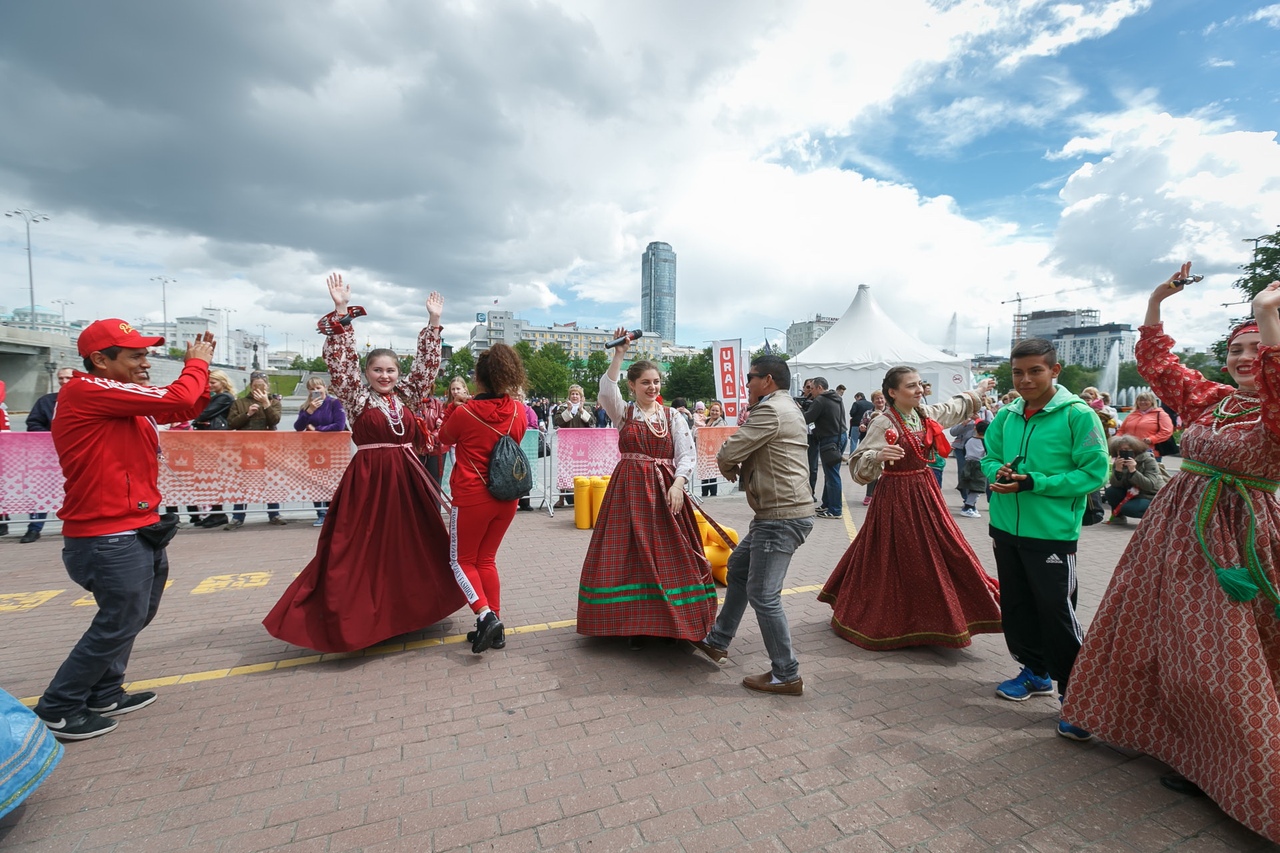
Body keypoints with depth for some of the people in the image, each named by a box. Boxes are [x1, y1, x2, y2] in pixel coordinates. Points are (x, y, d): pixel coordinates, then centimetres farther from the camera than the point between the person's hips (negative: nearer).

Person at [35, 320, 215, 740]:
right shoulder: (86, 390, -17)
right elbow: (175, 399, -24)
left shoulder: (126, 398, 10)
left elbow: (187, 409, 15)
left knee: (134, 616, 20)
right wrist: (196, 364, -7)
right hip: (108, 539, -9)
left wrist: (200, 367, 2)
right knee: (118, 623, 3)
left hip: (139, 532, 9)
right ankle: (58, 710, 21)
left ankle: (105, 694, 34)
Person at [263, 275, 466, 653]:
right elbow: (341, 359, -10)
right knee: (361, 550, 0)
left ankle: (405, 610, 28)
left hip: (406, 477, 4)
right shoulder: (356, 396, 0)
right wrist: (340, 312, -17)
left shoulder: (405, 396, 10)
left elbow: (427, 364, 9)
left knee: (409, 547, 12)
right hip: (367, 479, -4)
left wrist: (433, 322, 3)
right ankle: (355, 617, 12)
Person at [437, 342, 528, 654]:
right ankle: (495, 628, 19)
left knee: (462, 560, 13)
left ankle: (486, 615, -5)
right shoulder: (518, 410, -4)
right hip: (506, 497, 5)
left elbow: (445, 437, 8)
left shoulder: (465, 412, -14)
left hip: (472, 497, -5)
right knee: (486, 559, 17)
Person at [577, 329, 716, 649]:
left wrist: (677, 484, -16)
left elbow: (687, 454, -1)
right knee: (630, 555, 2)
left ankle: (675, 623, 18)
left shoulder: (673, 416, 5)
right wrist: (619, 355, -20)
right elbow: (606, 390, -15)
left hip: (666, 489, 0)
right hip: (628, 489, 0)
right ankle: (635, 622, 17)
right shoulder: (622, 412, 5)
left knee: (669, 555, 2)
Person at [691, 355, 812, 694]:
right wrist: (737, 467, 2)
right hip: (776, 513, 11)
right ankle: (718, 641, 33)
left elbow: (727, 453, -17)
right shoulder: (786, 408, 19)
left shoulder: (770, 410, -16)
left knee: (763, 594, -4)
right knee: (737, 568, 20)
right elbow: (754, 453, 20)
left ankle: (786, 675, 10)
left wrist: (727, 466, 5)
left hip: (782, 516, -11)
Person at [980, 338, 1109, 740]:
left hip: (1052, 533, -5)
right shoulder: (1006, 416, 4)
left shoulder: (1078, 415, -11)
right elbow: (989, 457, 14)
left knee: (1057, 614, 1)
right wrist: (998, 472, -9)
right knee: (1017, 606, 17)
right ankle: (1035, 673, 37)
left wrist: (1032, 483, -21)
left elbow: (1094, 473, -13)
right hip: (1006, 528, 6)